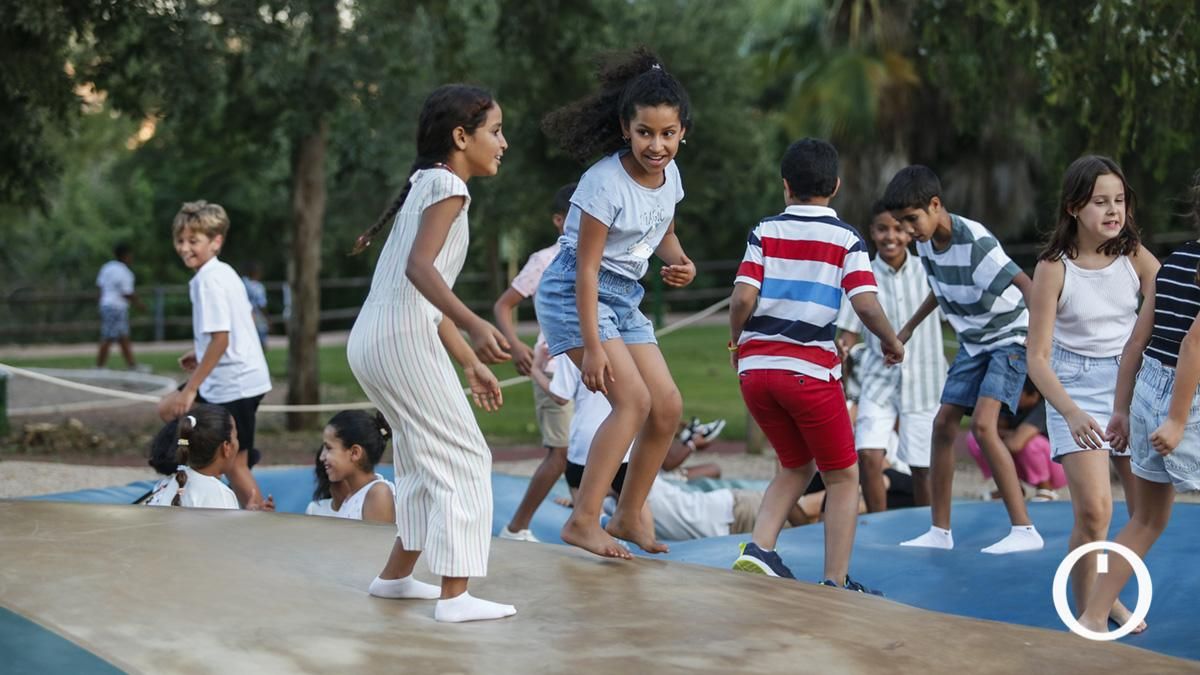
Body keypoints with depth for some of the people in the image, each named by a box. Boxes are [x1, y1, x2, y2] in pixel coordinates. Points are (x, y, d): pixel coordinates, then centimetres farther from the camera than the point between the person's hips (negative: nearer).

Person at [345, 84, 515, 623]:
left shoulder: (428, 185, 23)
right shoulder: (447, 185, -6)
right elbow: (419, 266, -23)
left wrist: (470, 363, 25)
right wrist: (473, 325, -35)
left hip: (373, 338, 10)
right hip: (401, 337, -10)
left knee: (430, 457, 22)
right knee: (464, 458, -7)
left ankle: (396, 575, 30)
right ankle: (455, 595, -13)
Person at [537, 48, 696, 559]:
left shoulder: (669, 174, -1)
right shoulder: (606, 182, -23)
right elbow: (587, 267, -21)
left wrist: (679, 263, -5)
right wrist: (591, 346, -23)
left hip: (625, 299, 8)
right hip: (574, 295, -8)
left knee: (668, 406, 5)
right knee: (633, 398, -21)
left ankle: (629, 514, 19)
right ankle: (583, 521, -18)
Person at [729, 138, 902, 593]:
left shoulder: (764, 232, 6)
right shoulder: (846, 240, 0)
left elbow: (743, 298, -4)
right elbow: (866, 304, -11)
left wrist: (736, 342, 13)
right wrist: (893, 344, 7)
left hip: (755, 366, 4)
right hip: (810, 368, -4)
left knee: (796, 465, 23)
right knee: (843, 476, 11)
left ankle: (758, 551, 5)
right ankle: (835, 584, 4)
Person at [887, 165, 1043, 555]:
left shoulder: (974, 241, -27)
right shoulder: (926, 241, -2)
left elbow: (1023, 282, -34)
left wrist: (1037, 328, -48)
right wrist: (909, 328, 24)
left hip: (1008, 339, -8)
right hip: (972, 343, 8)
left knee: (983, 424, -22)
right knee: (944, 424, 4)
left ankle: (1024, 530, -20)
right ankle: (940, 531, 13)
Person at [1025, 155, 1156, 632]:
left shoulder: (1135, 257, -3)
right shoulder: (1054, 269, -12)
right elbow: (1038, 357, -12)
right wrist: (1071, 413, -27)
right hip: (1076, 389, -4)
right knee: (1094, 511, -18)